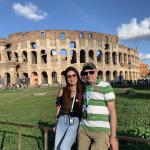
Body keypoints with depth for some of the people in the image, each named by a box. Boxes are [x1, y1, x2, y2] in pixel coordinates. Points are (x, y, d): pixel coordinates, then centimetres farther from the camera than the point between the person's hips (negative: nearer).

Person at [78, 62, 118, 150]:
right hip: (84, 128, 6)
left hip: (101, 130, -6)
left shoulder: (106, 87, -11)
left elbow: (112, 111, -13)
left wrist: (113, 136, -15)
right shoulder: (84, 87, 9)